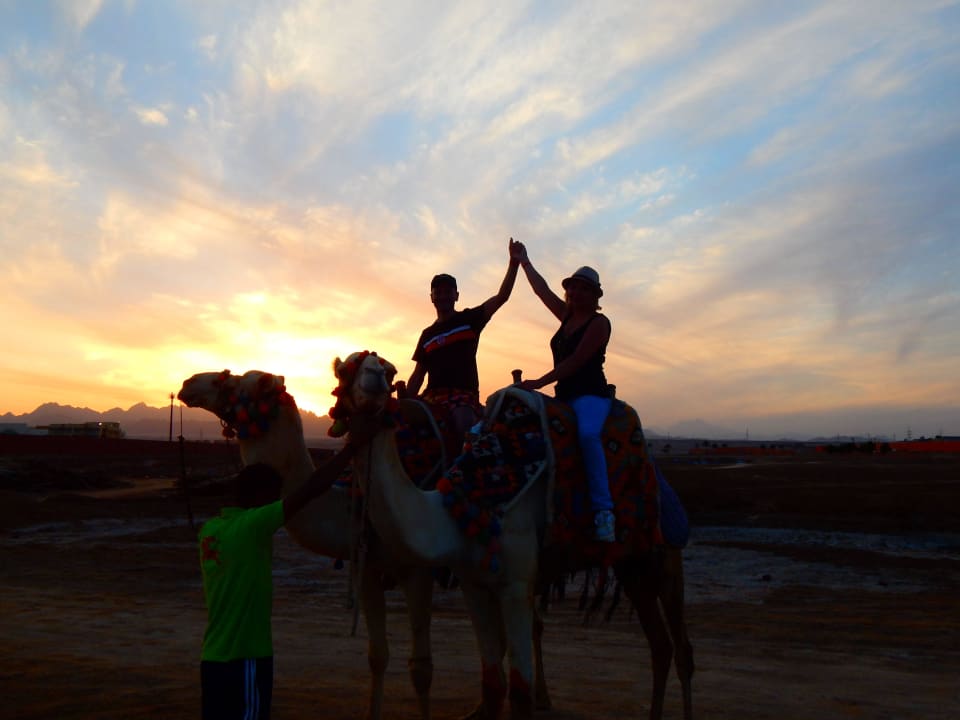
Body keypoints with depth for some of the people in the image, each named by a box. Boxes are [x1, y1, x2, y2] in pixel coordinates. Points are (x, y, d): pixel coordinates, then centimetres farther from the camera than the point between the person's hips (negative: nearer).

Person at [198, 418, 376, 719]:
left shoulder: (210, 528, 4)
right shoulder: (251, 526, -18)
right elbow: (310, 489, -20)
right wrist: (353, 444, -13)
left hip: (213, 658, 8)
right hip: (244, 660, -8)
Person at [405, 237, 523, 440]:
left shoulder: (469, 319, 9)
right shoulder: (427, 334, 22)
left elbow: (501, 297, -3)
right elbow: (419, 374, 21)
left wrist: (514, 264, -16)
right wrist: (405, 401, 5)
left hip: (464, 394, -4)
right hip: (433, 395, 4)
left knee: (465, 425, -35)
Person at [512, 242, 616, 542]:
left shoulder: (599, 322, -4)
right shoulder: (568, 316, 17)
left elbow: (576, 361, -13)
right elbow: (543, 290, 28)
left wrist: (539, 382, -17)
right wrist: (523, 261, 37)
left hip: (590, 395, -8)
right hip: (563, 396, 8)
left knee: (587, 433, -37)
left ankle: (603, 509, -38)